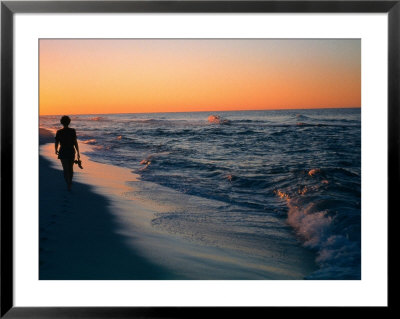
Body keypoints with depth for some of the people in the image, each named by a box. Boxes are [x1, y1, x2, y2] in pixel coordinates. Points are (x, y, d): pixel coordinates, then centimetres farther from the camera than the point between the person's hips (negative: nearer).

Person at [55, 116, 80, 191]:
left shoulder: (59, 132, -7)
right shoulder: (73, 131, -7)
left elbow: (56, 143, -1)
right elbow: (75, 143, -10)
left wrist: (56, 150, 19)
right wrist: (78, 153, -7)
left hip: (63, 152, -1)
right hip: (71, 152, 2)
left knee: (66, 169, 0)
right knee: (71, 168, 20)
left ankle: (68, 185, -15)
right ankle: (70, 182, 35)